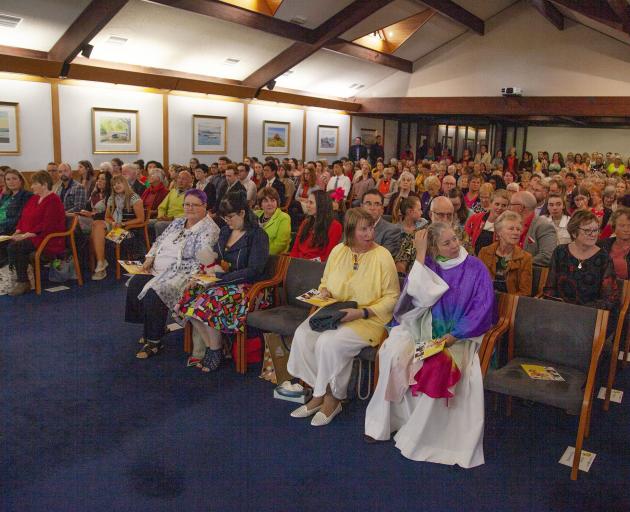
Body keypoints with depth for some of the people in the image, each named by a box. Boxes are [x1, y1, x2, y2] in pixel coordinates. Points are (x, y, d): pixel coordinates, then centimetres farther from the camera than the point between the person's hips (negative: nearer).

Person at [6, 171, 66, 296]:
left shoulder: (53, 200, -11)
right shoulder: (34, 198, 17)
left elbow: (47, 225, -20)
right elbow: (23, 217, 18)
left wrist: (27, 235, -20)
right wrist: (18, 232, 0)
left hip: (48, 238, -8)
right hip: (29, 235, 8)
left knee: (14, 247, -25)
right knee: (9, 244, -18)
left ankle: (23, 283, -14)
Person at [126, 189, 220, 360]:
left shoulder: (209, 228, -9)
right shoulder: (178, 222, 16)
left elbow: (204, 256, -22)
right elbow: (160, 241, 22)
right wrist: (150, 258, 8)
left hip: (184, 274, -8)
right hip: (159, 269, 8)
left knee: (153, 294, -28)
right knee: (134, 284, -10)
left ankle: (154, 341, -10)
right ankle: (150, 328, 8)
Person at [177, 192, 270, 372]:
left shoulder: (257, 235, -7)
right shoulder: (225, 231, 16)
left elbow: (253, 271, -15)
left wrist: (222, 277, -19)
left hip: (246, 286, -7)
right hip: (222, 282, 7)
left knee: (209, 300, -31)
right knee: (189, 296, -20)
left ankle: (215, 350, -11)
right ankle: (207, 347, -10)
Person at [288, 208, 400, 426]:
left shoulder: (382, 256, -8)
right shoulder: (338, 251, 7)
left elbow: (392, 297, -8)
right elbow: (325, 282, 21)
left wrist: (361, 312, -18)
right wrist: (324, 292, -3)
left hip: (368, 319, -5)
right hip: (333, 314, 6)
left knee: (330, 342, -29)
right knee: (303, 334, -19)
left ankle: (332, 399, -5)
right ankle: (318, 394, -4)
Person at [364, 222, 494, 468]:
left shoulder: (475, 268, 0)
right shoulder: (427, 264, 3)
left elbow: (483, 307, -4)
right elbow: (421, 296, -14)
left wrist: (455, 335, -15)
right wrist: (420, 254, -14)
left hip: (457, 333, -2)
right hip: (423, 327, 2)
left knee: (438, 367, -32)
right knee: (393, 351, -26)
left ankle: (417, 432, -12)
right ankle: (389, 418, -8)